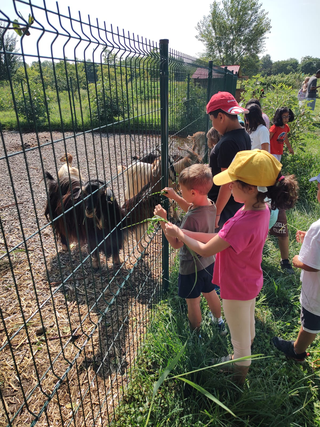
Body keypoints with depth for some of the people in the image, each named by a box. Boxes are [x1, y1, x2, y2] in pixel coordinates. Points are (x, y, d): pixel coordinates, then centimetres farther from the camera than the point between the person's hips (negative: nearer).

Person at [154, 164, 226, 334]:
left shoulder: (191, 219, -36)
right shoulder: (210, 205, -9)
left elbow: (176, 244, -28)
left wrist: (163, 220, -27)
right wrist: (175, 197, 5)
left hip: (191, 268, -8)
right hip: (208, 262, 8)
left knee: (193, 302, 15)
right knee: (210, 293, 30)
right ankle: (220, 322, 52)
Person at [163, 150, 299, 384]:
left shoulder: (242, 224, -40)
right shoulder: (262, 208, -12)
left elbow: (205, 250, -27)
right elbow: (220, 238, -6)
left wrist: (179, 234, -12)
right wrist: (185, 233, -9)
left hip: (236, 290, -8)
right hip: (250, 283, 8)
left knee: (240, 338, 21)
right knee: (248, 329, 32)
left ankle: (240, 375, 49)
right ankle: (243, 360, 60)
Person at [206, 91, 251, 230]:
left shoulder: (228, 143, -25)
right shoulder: (244, 135, 6)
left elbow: (228, 183, -26)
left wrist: (216, 213, -22)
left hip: (225, 206, -10)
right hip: (238, 202, 10)